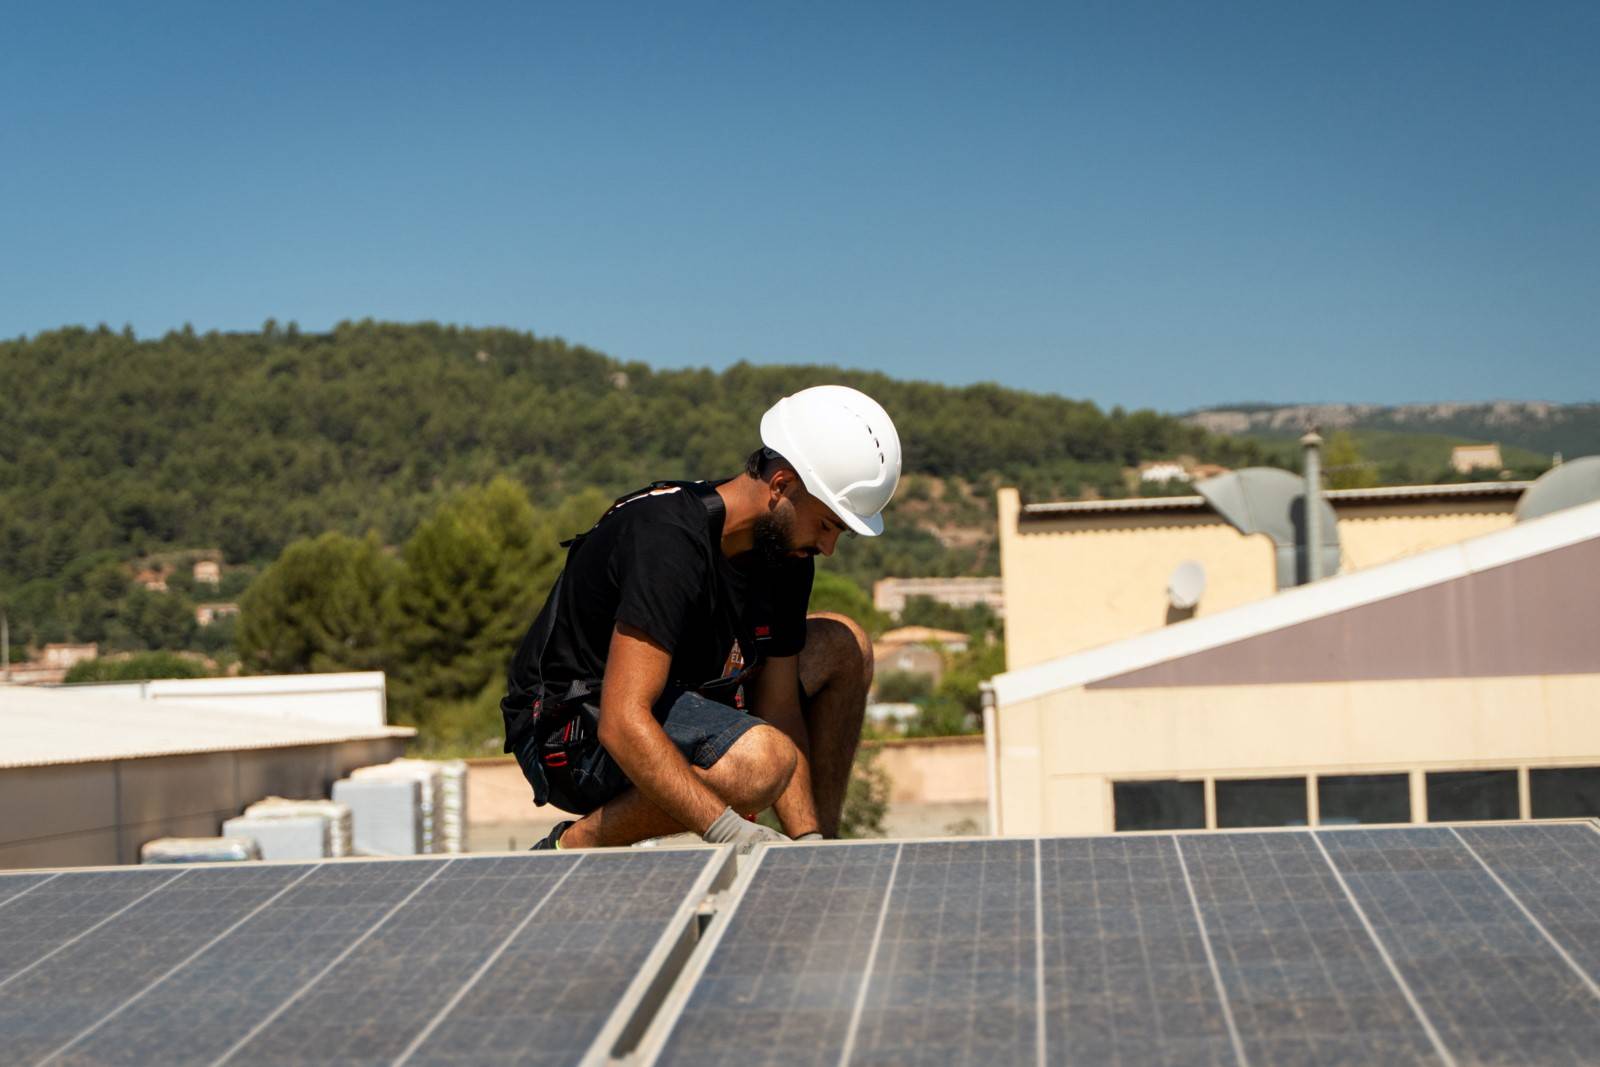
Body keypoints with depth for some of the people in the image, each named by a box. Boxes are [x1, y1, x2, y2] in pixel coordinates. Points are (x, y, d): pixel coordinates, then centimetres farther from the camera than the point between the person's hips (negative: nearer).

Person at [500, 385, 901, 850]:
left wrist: (808, 839, -10)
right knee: (760, 762, -35)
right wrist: (728, 830, -41)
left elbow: (779, 708, 1)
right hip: (569, 732, -9)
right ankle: (572, 845, -15)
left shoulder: (786, 549, -2)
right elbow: (622, 725, -36)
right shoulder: (669, 540, -29)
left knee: (845, 647, 6)